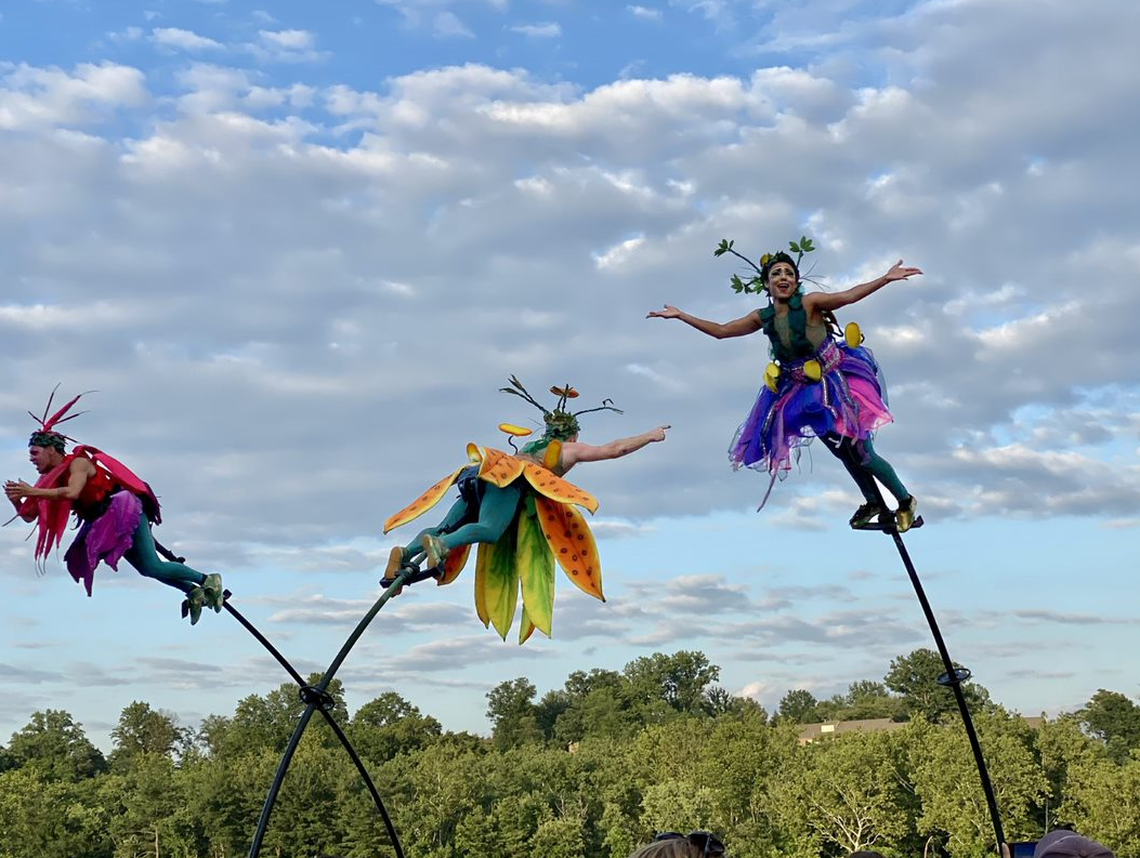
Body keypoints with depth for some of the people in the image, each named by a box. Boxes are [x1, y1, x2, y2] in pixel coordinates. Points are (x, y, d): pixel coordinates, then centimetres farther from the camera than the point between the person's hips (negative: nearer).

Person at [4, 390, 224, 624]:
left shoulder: (78, 462, -15)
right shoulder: (50, 477, 9)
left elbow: (72, 492, -35)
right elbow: (29, 516, 8)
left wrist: (32, 492, -33)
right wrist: (16, 499, -12)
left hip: (124, 511, -9)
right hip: (103, 524, 9)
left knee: (152, 568, -16)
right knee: (149, 568, 4)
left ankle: (208, 581, -10)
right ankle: (193, 592, 10)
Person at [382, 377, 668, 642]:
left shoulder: (531, 446, 41)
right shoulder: (571, 448, 26)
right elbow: (615, 449, 28)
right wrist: (650, 436, 39)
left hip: (478, 473, 7)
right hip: (509, 479, -7)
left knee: (446, 529, -5)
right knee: (489, 529, -29)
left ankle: (406, 553, -30)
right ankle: (440, 546, -55)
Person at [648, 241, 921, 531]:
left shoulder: (809, 302, -16)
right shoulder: (763, 318, -1)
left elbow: (848, 296, -29)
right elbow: (721, 331, 8)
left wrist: (886, 278, -41)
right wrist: (680, 315, 8)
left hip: (836, 380, -5)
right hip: (805, 390, 5)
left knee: (860, 451, -7)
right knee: (841, 451, 11)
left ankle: (906, 501, 11)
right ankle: (874, 503, 30)